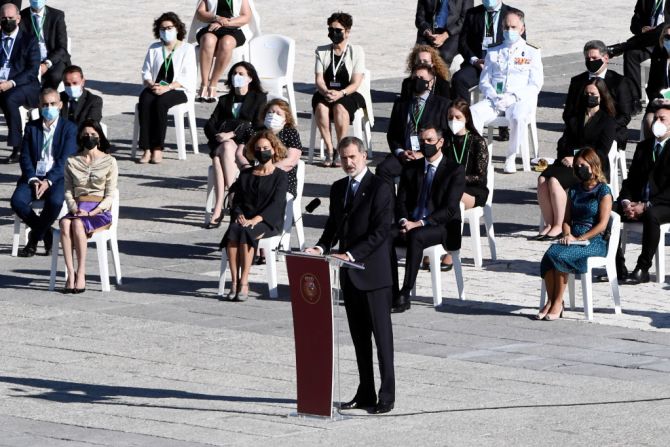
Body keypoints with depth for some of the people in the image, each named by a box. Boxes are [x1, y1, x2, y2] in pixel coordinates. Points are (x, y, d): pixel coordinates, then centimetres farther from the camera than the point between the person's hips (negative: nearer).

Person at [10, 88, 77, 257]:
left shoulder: (69, 128, 3)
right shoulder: (31, 127, 13)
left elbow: (65, 160, -6)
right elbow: (25, 157, 6)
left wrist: (49, 181, -18)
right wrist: (32, 179, -13)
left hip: (58, 178, -3)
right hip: (34, 176, 3)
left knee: (55, 202, -35)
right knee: (17, 201, -27)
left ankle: (34, 238, -10)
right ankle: (46, 235, -7)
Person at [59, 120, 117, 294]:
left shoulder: (109, 161, 6)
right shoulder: (72, 162, 15)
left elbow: (110, 195, 1)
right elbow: (68, 191, 9)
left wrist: (93, 212, -14)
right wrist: (75, 209, -11)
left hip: (101, 211, -2)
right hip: (77, 209, 3)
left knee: (77, 224, -34)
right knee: (65, 224, -33)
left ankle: (81, 273, -32)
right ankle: (71, 273, -37)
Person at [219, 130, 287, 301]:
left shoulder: (280, 176, 7)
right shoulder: (246, 174, 21)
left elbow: (276, 204, -6)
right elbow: (237, 200, 14)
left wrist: (256, 219, -20)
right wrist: (239, 215, -9)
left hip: (269, 221, -4)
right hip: (245, 219, 4)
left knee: (246, 232, -36)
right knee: (233, 230, -32)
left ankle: (243, 284, -36)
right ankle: (234, 282, -35)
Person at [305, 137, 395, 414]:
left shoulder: (379, 188, -10)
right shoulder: (338, 189, 14)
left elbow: (381, 231, -16)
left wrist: (351, 254, -22)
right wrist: (321, 248, -3)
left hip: (373, 272, -7)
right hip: (349, 275, 7)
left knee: (382, 335, -4)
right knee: (359, 336, 11)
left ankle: (387, 396, -2)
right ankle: (365, 394, 16)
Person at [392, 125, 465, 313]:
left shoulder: (455, 170, -2)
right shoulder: (410, 168, 15)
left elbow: (450, 209, -11)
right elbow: (401, 201, 12)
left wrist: (419, 224, -20)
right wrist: (403, 221, -12)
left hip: (442, 227, -4)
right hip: (412, 224, 5)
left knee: (415, 236, -37)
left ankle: (405, 294, -38)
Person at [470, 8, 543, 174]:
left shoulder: (531, 53, 12)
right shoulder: (493, 52, 22)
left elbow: (535, 85, 3)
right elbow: (484, 82, 15)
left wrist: (513, 97, -13)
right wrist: (494, 98, -7)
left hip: (520, 100, -3)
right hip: (494, 99, 3)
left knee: (518, 117, -39)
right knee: (472, 113, -30)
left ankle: (511, 158, -23)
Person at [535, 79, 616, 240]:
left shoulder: (607, 121, 7)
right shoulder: (574, 118, 26)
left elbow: (602, 152, -5)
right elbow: (563, 143, 17)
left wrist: (577, 160, -15)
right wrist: (564, 157, -6)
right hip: (569, 162, 6)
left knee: (555, 180, -32)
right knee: (543, 179, -26)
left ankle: (559, 227, -27)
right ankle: (548, 225, -24)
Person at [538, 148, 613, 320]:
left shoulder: (603, 191, -1)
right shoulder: (574, 190, 20)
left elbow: (602, 224, -9)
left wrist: (579, 239, -14)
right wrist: (567, 234, -3)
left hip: (594, 241, -6)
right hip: (573, 239, 6)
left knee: (560, 255, -32)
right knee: (550, 254, -28)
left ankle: (557, 303, -23)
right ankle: (550, 301, -27)